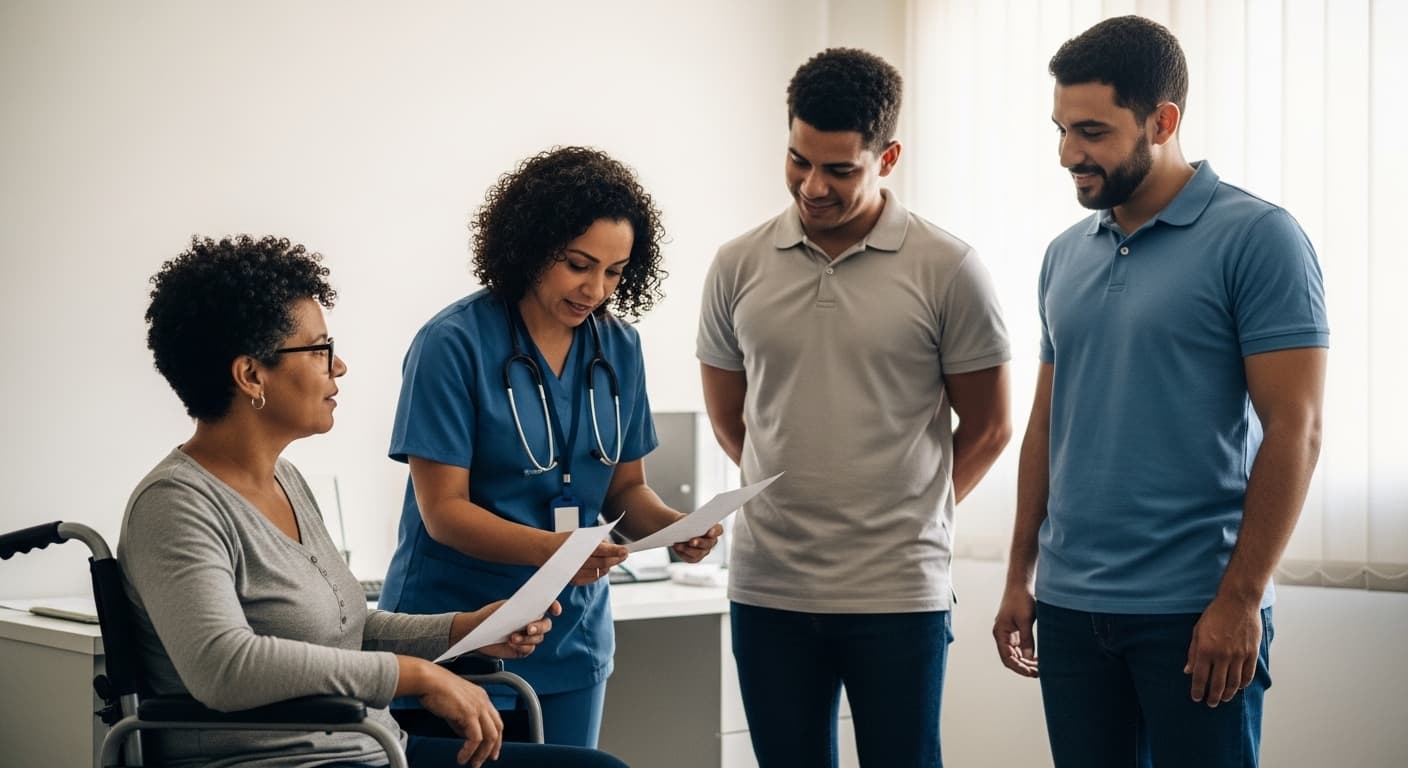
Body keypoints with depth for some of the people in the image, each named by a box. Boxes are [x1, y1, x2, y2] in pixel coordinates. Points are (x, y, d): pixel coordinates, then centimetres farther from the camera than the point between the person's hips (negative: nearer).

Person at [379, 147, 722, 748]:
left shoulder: (619, 348, 3)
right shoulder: (454, 344, -14)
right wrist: (549, 548, -31)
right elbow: (443, 509, -15)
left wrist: (674, 525, -12)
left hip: (573, 640, 5)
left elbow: (624, 488, 10)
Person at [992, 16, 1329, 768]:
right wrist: (1019, 578, 12)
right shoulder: (1065, 255, 11)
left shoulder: (1256, 239, -7)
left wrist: (1239, 599, -15)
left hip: (1195, 611, -5)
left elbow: (1293, 430, -11)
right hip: (1070, 607, 5)